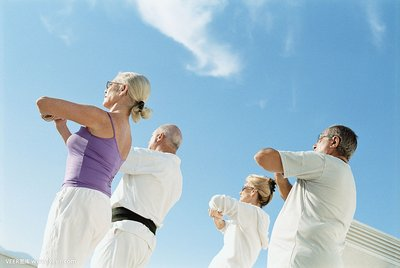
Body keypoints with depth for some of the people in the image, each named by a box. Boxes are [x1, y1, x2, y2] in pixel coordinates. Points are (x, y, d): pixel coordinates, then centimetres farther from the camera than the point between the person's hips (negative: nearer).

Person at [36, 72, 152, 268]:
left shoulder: (103, 118, -2)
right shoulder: (126, 137, 23)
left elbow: (43, 102, -1)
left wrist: (49, 113, 23)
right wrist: (62, 127, 34)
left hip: (77, 203, -9)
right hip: (98, 211, 9)